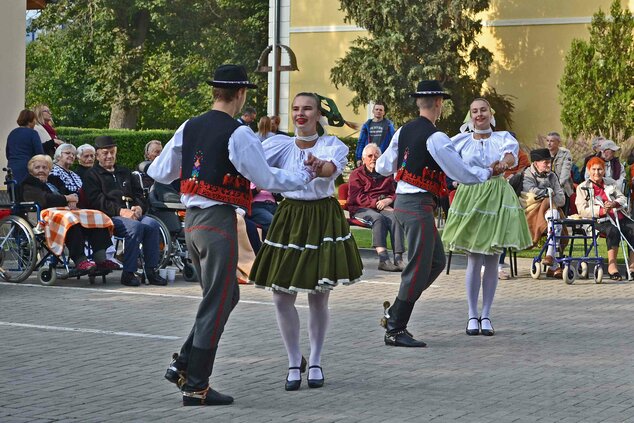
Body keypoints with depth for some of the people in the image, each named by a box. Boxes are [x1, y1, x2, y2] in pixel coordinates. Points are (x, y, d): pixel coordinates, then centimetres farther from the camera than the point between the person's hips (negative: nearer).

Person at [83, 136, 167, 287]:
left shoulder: (125, 172, 31)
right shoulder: (92, 175, 11)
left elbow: (139, 194, 23)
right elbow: (96, 201, -4)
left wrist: (139, 207, -2)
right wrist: (120, 211, -17)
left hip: (133, 214, 5)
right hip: (109, 217, -5)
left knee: (153, 224, -26)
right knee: (135, 226, -34)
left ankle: (151, 270, -24)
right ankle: (128, 273, -32)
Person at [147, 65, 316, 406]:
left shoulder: (189, 128, 7)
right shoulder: (238, 134, -13)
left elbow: (159, 173, 10)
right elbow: (265, 178, -11)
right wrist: (305, 176, 3)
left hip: (191, 220, 8)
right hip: (218, 222, -8)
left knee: (227, 295, 21)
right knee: (216, 304, 1)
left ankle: (183, 365, 16)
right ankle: (196, 387, 5)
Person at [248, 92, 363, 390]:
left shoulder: (332, 145, -4)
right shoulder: (281, 145, 2)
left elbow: (331, 167, -27)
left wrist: (319, 166, -50)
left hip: (323, 220, -2)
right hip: (289, 218, 2)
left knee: (319, 297, 5)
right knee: (281, 297, -1)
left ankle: (315, 363, 21)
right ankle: (294, 363, 17)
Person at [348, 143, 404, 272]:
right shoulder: (356, 174, 13)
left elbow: (395, 192, 17)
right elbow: (357, 197, -2)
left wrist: (388, 200, -8)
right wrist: (377, 203, -13)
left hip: (384, 208, 3)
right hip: (362, 209, -3)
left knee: (395, 217, -32)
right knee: (378, 218, -37)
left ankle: (398, 258, -43)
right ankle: (383, 259, -49)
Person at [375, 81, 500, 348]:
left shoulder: (403, 132, 9)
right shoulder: (435, 138, -15)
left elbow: (382, 167, 16)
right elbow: (461, 173, -13)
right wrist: (489, 172, 3)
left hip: (402, 201, 9)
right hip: (419, 205, -9)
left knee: (436, 261, 16)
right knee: (418, 268, -2)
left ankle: (394, 314, 17)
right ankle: (395, 330, 2)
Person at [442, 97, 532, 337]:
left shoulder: (503, 138, 3)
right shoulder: (462, 140, 6)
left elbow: (512, 153, -17)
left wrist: (506, 161, -40)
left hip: (497, 200, 0)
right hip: (470, 198, 0)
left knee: (492, 261, 2)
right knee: (474, 261, -2)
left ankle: (486, 315, 11)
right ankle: (472, 315, 7)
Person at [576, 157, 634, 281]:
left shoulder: (611, 183, 19)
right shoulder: (583, 188, 5)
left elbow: (623, 199, 15)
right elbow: (582, 210, -4)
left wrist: (614, 203, -10)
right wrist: (600, 211, -19)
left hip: (619, 217, 5)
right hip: (599, 220, -5)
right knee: (613, 231, -37)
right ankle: (612, 266, -37)